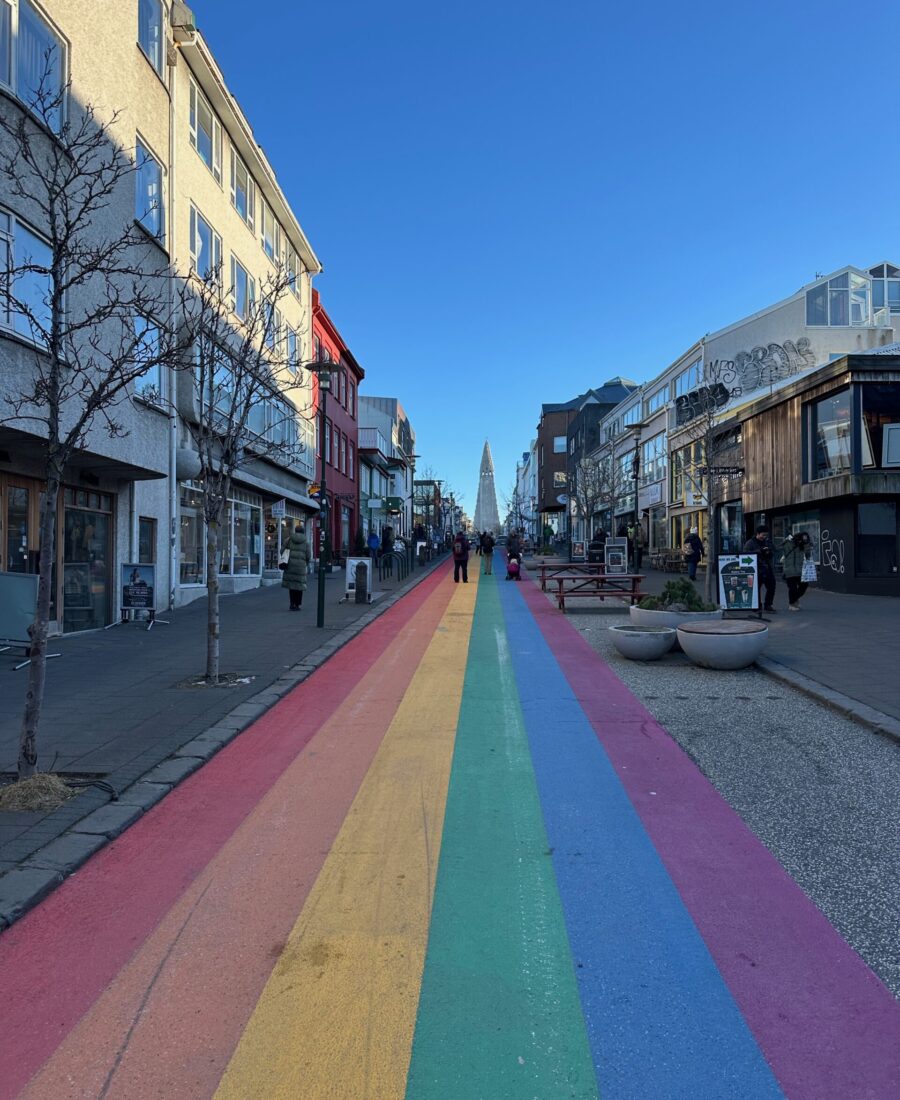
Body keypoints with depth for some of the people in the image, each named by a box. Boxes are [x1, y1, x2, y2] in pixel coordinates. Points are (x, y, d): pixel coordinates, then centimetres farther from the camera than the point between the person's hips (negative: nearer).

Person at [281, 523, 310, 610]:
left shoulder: (289, 540, 4)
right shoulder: (306, 542, 2)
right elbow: (308, 556, 2)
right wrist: (307, 564, 20)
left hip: (290, 564, 1)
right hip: (301, 565, -1)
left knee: (291, 583, 10)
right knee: (299, 585, 5)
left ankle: (292, 603, 9)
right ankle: (297, 604, 7)